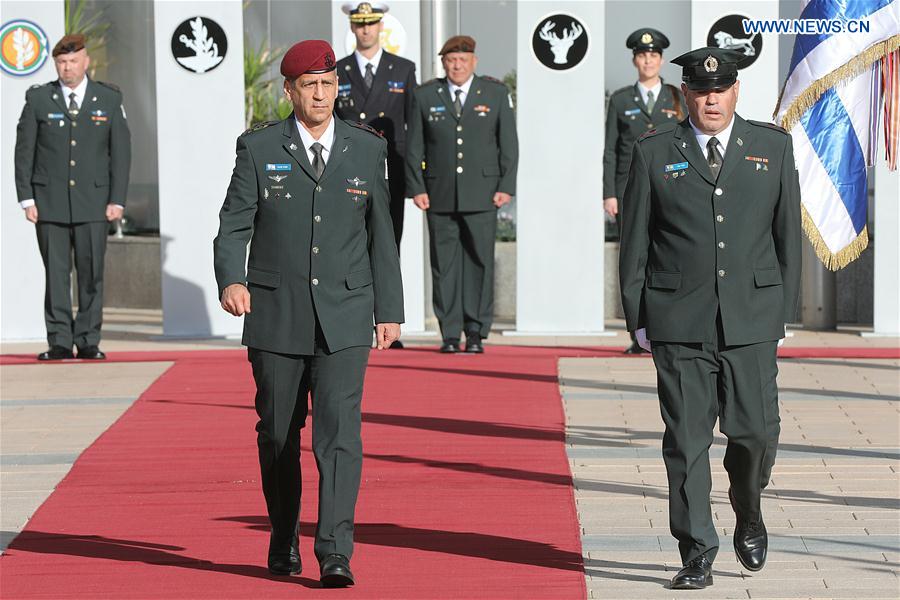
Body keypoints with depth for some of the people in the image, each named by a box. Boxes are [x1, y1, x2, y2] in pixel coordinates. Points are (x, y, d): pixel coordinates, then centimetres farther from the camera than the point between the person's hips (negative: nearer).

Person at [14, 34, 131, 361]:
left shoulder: (109, 99, 7)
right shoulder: (38, 98, 5)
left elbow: (121, 151, 6)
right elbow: (24, 150, 5)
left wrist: (117, 200, -1)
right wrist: (26, 198, -2)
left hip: (93, 202, 0)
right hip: (50, 202, 0)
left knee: (91, 273, 0)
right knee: (55, 273, -1)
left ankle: (88, 341, 7)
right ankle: (59, 342, 2)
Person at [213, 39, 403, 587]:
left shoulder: (367, 149, 6)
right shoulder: (259, 148, 1)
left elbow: (380, 233, 11)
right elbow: (234, 225, -3)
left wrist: (390, 310, 10)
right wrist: (231, 280, -22)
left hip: (344, 318, 0)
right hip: (276, 315, 0)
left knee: (340, 429, -13)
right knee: (278, 434, 10)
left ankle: (336, 553, -15)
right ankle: (284, 543, 27)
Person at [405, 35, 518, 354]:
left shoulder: (496, 93, 6)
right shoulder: (425, 96, 7)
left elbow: (509, 143, 5)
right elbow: (414, 147, 7)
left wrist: (506, 186, -3)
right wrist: (417, 188, -1)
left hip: (482, 194, -1)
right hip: (440, 195, 1)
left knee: (480, 261, -2)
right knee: (445, 264, 1)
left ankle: (476, 334, 5)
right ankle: (450, 335, 6)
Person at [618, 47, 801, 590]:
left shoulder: (773, 147, 9)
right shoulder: (654, 154, 6)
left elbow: (788, 234, 10)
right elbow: (634, 242, 7)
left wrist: (786, 311, 6)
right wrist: (638, 319, 2)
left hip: (752, 319, 1)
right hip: (678, 323, 0)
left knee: (756, 431, -3)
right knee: (686, 440, -2)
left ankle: (749, 517, 27)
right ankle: (697, 554, 6)